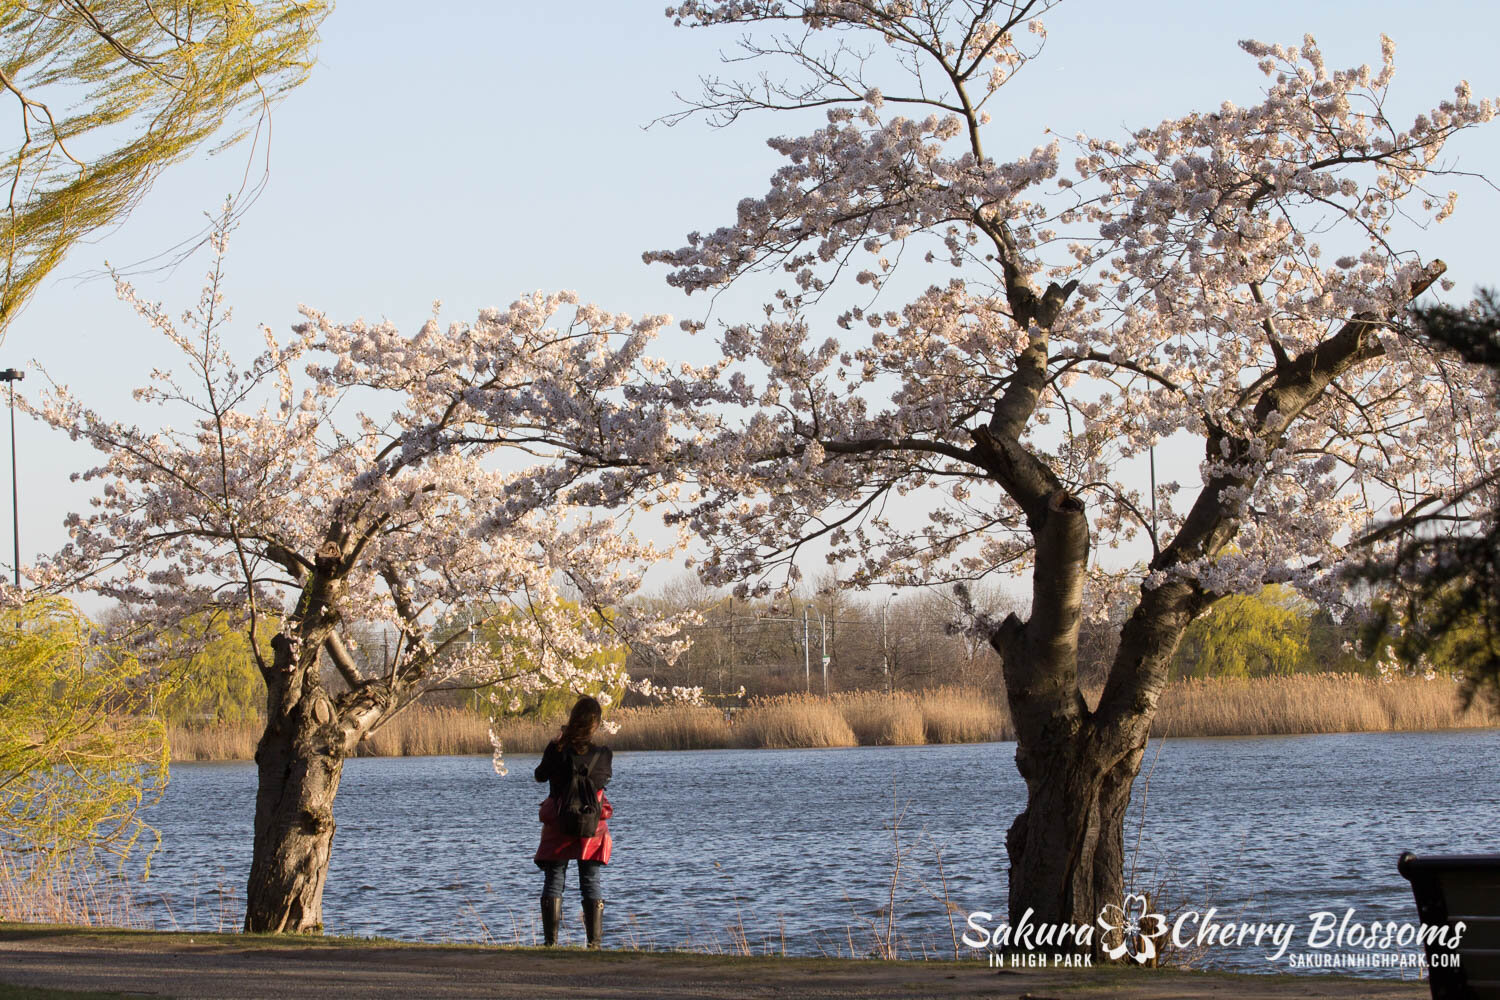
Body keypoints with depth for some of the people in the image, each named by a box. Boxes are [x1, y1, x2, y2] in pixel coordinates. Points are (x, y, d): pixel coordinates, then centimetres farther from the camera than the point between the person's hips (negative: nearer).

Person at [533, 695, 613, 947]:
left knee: (553, 881, 6)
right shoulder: (602, 754, -10)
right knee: (591, 883, 7)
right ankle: (594, 942, 1)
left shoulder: (555, 749, -8)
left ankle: (550, 940, 0)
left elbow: (540, 775, 9)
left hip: (558, 826, 0)